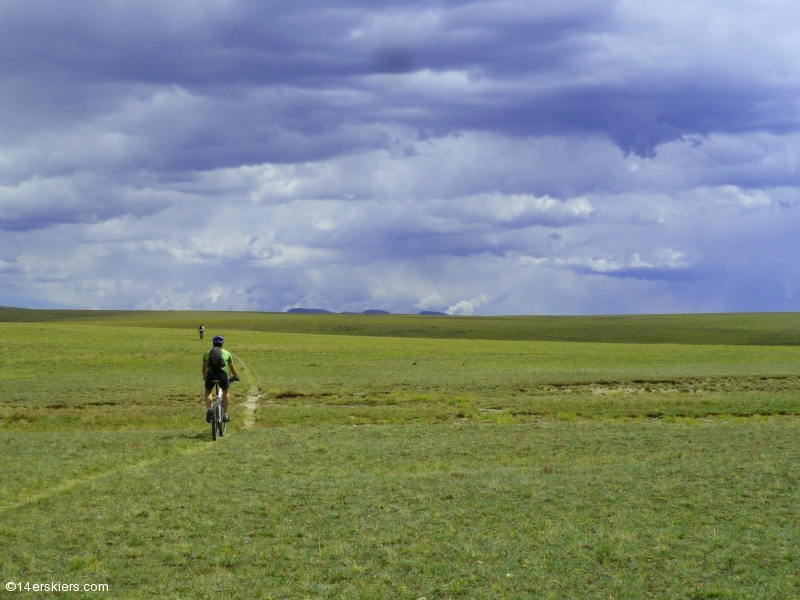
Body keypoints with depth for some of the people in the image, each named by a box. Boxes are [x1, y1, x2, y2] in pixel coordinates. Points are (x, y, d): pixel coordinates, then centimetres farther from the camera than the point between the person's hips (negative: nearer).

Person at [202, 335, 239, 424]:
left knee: (208, 392, 28)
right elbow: (232, 368, 34)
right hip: (222, 374, 0)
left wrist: (205, 378, 51)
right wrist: (236, 377, 51)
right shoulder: (226, 353, 23)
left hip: (210, 374, 0)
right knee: (226, 392, 28)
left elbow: (204, 368, 33)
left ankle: (208, 409, 2)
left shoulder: (207, 352, 24)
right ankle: (225, 415, 22)